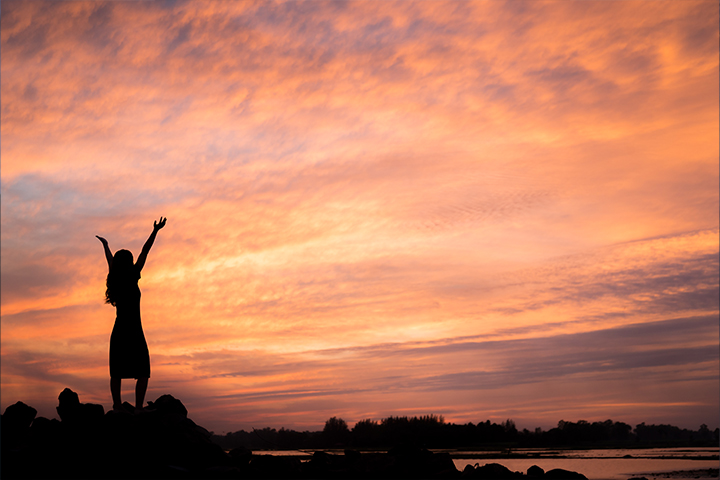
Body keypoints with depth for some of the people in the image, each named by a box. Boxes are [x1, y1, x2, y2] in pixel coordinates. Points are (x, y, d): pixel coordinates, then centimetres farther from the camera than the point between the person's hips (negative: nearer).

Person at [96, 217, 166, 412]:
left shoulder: (114, 280, 5)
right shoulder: (132, 279, -8)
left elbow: (110, 260, 24)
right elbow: (144, 253, -9)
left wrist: (105, 245, 42)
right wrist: (155, 232, -9)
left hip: (118, 332, 6)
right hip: (134, 332, -6)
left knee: (116, 373, 7)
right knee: (143, 373, -1)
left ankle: (117, 407, 1)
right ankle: (138, 408, -12)